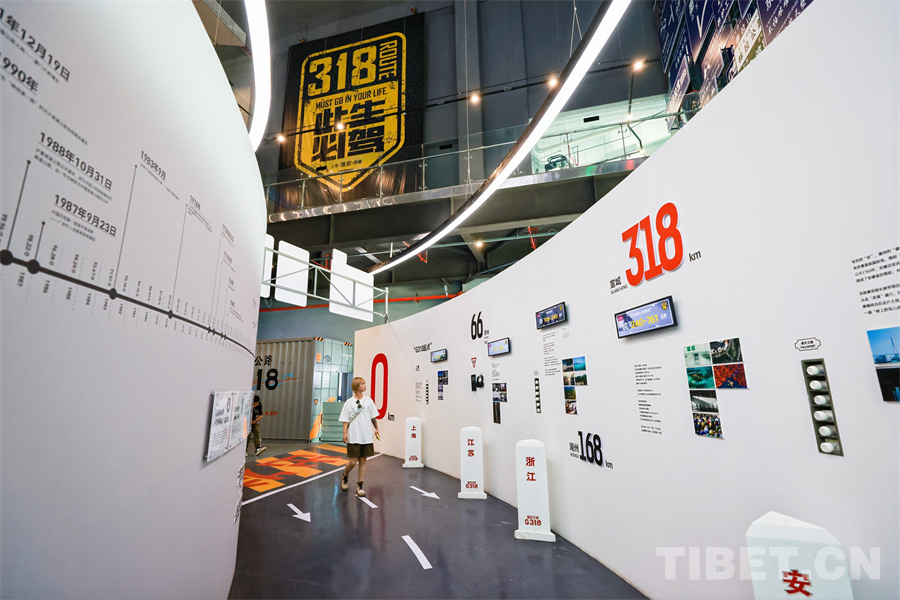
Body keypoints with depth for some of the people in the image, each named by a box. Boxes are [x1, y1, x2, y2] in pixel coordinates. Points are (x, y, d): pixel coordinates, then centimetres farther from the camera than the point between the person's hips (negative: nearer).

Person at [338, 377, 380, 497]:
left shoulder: (368, 400, 5)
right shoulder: (349, 402, -3)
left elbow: (373, 417, 12)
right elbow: (345, 420, -1)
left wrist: (376, 429, 8)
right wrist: (345, 433, -9)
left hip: (367, 437, 3)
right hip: (353, 437, -3)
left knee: (363, 461, 6)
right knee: (353, 461, -1)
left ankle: (359, 486, 17)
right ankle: (344, 476, 30)